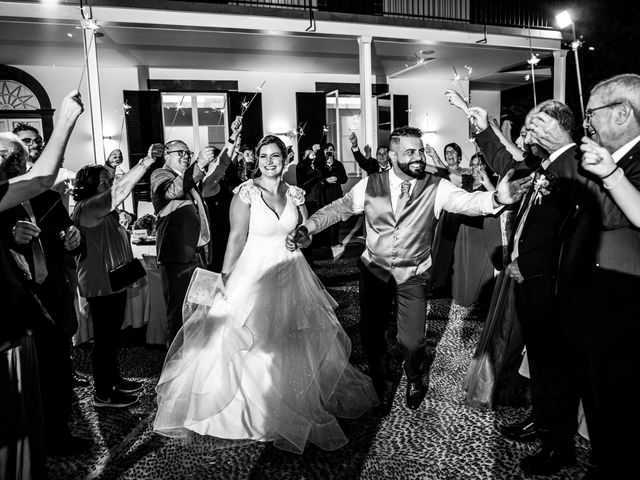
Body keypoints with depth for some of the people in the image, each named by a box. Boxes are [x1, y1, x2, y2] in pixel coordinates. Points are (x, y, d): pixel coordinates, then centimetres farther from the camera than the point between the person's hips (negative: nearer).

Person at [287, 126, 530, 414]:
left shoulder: (436, 188, -12)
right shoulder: (370, 185, -8)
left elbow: (468, 201, -25)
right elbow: (339, 208, -5)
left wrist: (497, 197, -47)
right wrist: (307, 228, -20)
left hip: (413, 274, -1)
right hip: (374, 270, 2)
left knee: (412, 340, 0)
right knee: (370, 333, 10)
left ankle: (414, 381, 38)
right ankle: (382, 384, 41)